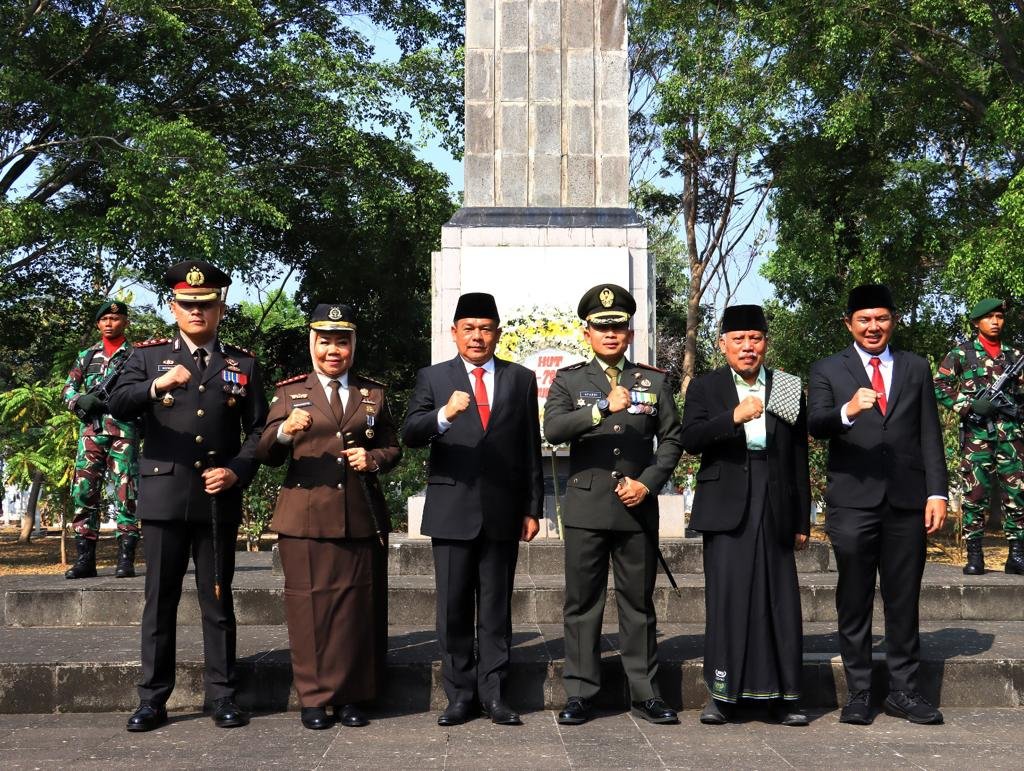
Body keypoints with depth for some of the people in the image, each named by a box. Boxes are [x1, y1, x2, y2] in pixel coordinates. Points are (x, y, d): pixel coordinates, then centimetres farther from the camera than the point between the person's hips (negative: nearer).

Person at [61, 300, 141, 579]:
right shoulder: (87, 356, 18)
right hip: (91, 432, 3)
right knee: (84, 493, 0)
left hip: (124, 432, -3)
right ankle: (85, 558, 5)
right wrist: (79, 400, -5)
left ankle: (125, 558, -2)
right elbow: (67, 389, 16)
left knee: (126, 493, -5)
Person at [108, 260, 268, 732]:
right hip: (164, 497, 0)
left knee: (218, 601, 7)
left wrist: (237, 470, -7)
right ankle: (153, 698, 13)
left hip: (219, 499, 1)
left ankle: (222, 696, 15)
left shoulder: (243, 364, 9)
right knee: (160, 600, 5)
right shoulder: (148, 355, 6)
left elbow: (259, 430, 9)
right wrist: (157, 385, -28)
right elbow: (118, 406, -9)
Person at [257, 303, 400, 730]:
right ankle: (313, 699, 12)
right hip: (305, 518, -1)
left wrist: (374, 459, -6)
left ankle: (350, 697, 15)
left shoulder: (374, 394, 14)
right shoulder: (288, 392, 9)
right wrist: (283, 431, -21)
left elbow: (392, 448, 17)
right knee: (310, 606, 1)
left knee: (357, 606, 4)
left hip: (362, 517, 2)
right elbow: (267, 456, 1)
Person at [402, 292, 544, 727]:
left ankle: (493, 694, 11)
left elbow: (530, 449, 9)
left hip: (503, 511, 1)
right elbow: (409, 434, -7)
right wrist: (444, 415, -27)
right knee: (453, 607, 4)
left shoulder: (521, 380, 10)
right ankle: (459, 695, 13)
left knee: (496, 607, 5)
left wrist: (533, 508, 5)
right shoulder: (433, 378, 7)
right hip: (452, 511, 0)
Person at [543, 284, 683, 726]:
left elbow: (672, 439, 10)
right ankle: (579, 694, 9)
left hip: (638, 507, 1)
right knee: (582, 603, 2)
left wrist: (649, 482, -4)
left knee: (639, 603, 6)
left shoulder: (654, 381, 12)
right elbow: (553, 429, -11)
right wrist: (604, 408, -23)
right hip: (586, 507, -1)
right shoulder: (569, 380, 6)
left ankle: (645, 694, 13)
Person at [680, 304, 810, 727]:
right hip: (726, 506, -1)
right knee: (726, 596, -2)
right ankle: (722, 694, 6)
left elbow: (799, 459, 11)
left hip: (775, 509, 1)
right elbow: (690, 440, -7)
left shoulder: (789, 389, 10)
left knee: (780, 598, 1)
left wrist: (802, 520, 9)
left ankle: (782, 695, 10)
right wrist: (733, 417, -22)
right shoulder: (705, 387, 8)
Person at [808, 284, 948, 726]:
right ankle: (858, 694, 13)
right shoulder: (827, 371, 5)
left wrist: (937, 493, 0)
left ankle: (903, 691, 17)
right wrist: (847, 411, -32)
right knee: (854, 603, 4)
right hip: (852, 502, -2)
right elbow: (815, 425, -11)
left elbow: (930, 436, 9)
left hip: (906, 502, 2)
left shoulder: (916, 369, 13)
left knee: (904, 601, 7)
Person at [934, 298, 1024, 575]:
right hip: (976, 433, -3)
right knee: (975, 493, -3)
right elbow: (939, 387, 1)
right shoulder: (961, 354, 6)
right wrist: (969, 405, -10)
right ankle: (974, 555, 3)